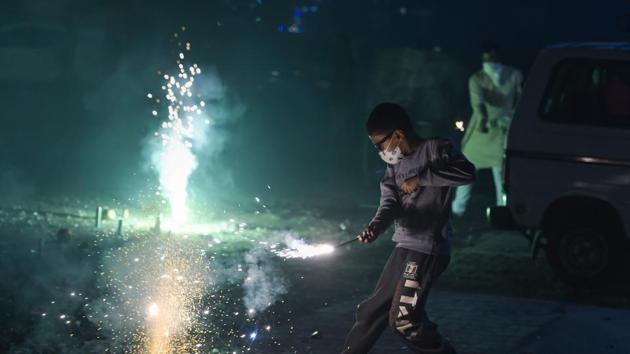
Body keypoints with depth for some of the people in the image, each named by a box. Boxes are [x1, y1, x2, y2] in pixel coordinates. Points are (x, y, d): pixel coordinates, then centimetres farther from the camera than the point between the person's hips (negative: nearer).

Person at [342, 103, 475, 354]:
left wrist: (420, 178, -19)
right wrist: (376, 226, -20)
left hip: (428, 248, -8)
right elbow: (390, 202, 2)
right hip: (404, 248, 8)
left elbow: (467, 173, -24)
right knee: (372, 310, 15)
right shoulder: (395, 164, 14)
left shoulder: (434, 149, -8)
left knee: (404, 319, -13)